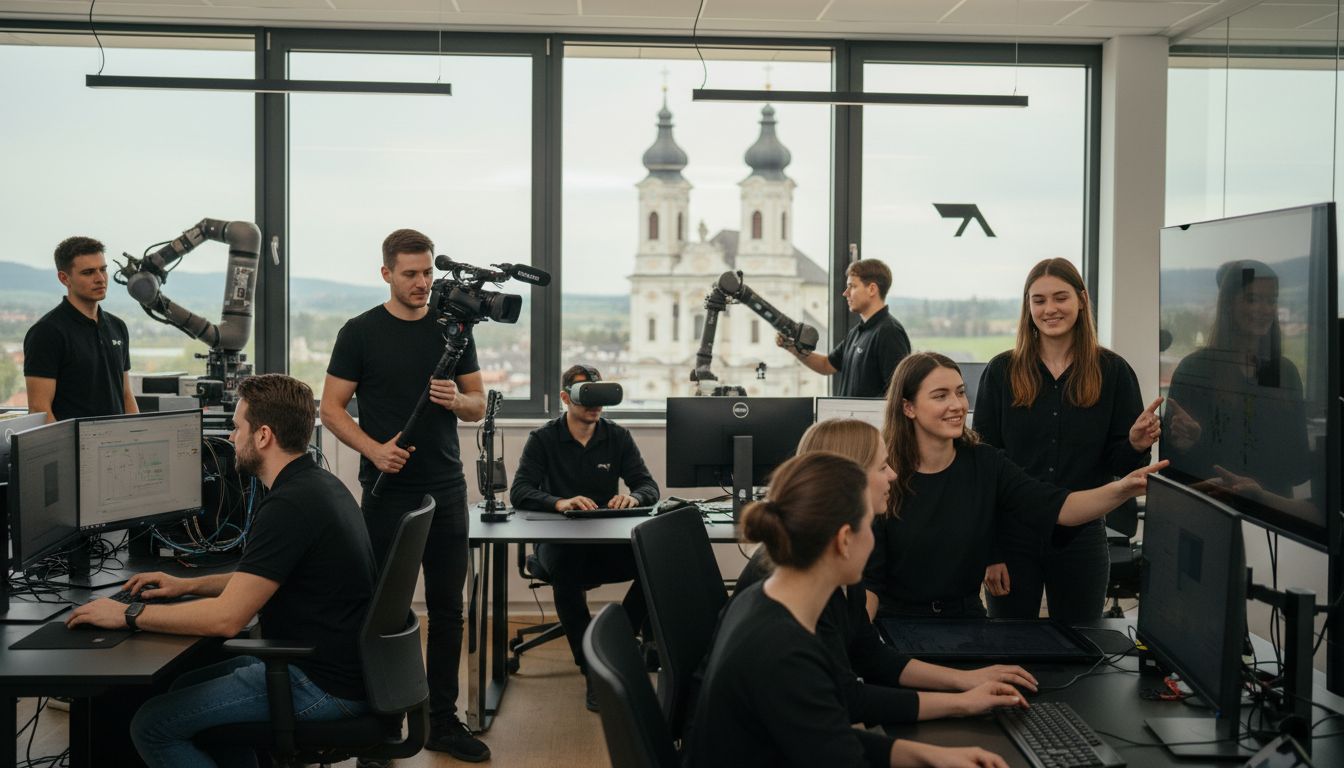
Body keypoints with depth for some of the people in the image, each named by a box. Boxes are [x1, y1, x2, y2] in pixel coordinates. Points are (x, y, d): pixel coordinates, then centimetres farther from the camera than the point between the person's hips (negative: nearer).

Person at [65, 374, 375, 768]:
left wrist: (128, 615, -13)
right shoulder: (319, 483, 9)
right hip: (341, 664, 10)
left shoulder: (289, 506, -23)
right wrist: (188, 585, 16)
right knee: (187, 687, 24)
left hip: (323, 687, -10)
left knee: (152, 726, -4)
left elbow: (225, 618, -24)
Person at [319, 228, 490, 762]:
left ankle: (443, 720, 17)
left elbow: (479, 404, 11)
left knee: (447, 608, 7)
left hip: (446, 492, 3)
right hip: (387, 492, -3)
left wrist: (456, 400, -12)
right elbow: (331, 408, -3)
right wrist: (375, 450, -18)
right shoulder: (361, 333, -1)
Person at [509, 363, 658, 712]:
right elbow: (519, 492, -11)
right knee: (565, 572, -38)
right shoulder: (543, 439, 2)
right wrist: (559, 503, -31)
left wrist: (633, 497, -21)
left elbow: (649, 486, 4)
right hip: (559, 540, -2)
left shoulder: (618, 437, 9)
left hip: (608, 541, 3)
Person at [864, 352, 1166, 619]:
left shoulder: (985, 464, 1)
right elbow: (867, 578, -8)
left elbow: (1056, 508, -10)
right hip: (895, 622, -3)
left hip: (966, 614, 3)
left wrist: (1121, 490, -27)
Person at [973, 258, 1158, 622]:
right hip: (1012, 536, 0)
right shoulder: (1001, 372, -2)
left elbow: (1119, 465, 3)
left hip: (1081, 537, 0)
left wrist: (1136, 445, -21)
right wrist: (988, 550, -7)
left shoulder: (1112, 371, -1)